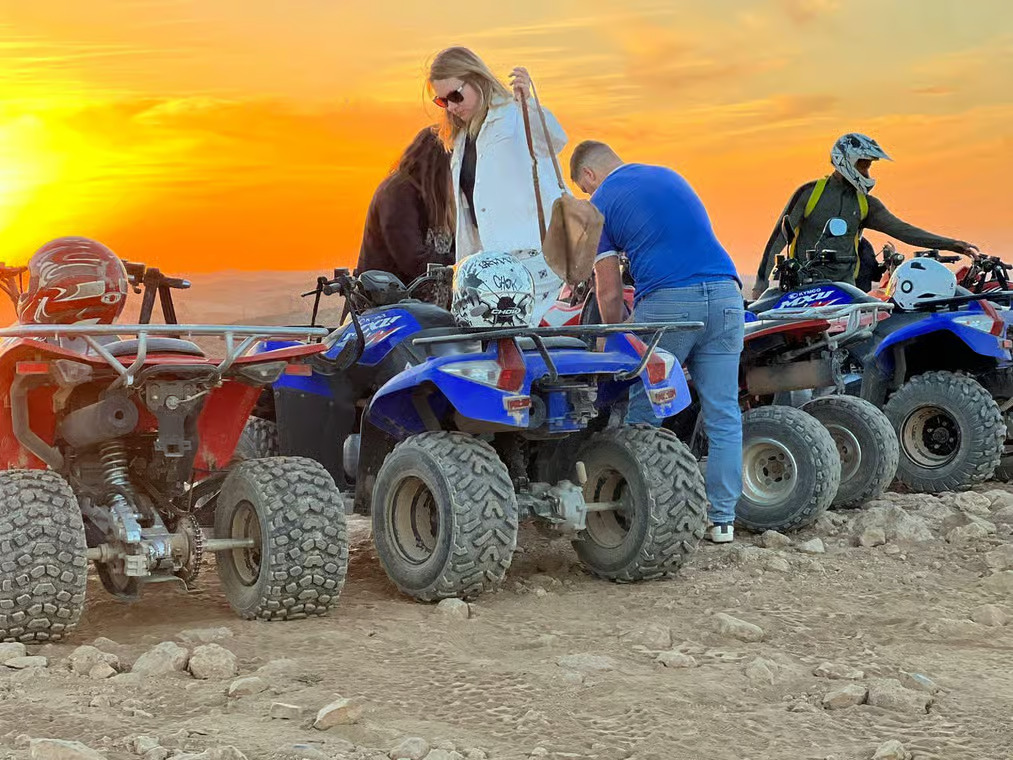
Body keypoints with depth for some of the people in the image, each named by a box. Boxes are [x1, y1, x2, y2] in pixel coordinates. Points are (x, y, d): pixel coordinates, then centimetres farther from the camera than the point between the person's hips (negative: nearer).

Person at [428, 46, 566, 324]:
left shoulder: (513, 115, -2)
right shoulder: (462, 139, 24)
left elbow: (554, 140, -25)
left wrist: (527, 104, -44)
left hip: (535, 252, -8)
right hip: (497, 255, 8)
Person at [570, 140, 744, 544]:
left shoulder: (602, 203, 9)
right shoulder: (669, 176, 25)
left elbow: (609, 292, 8)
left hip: (668, 301, -5)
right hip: (725, 294, 5)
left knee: (643, 416, 8)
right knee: (723, 414, 6)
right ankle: (722, 518, 8)